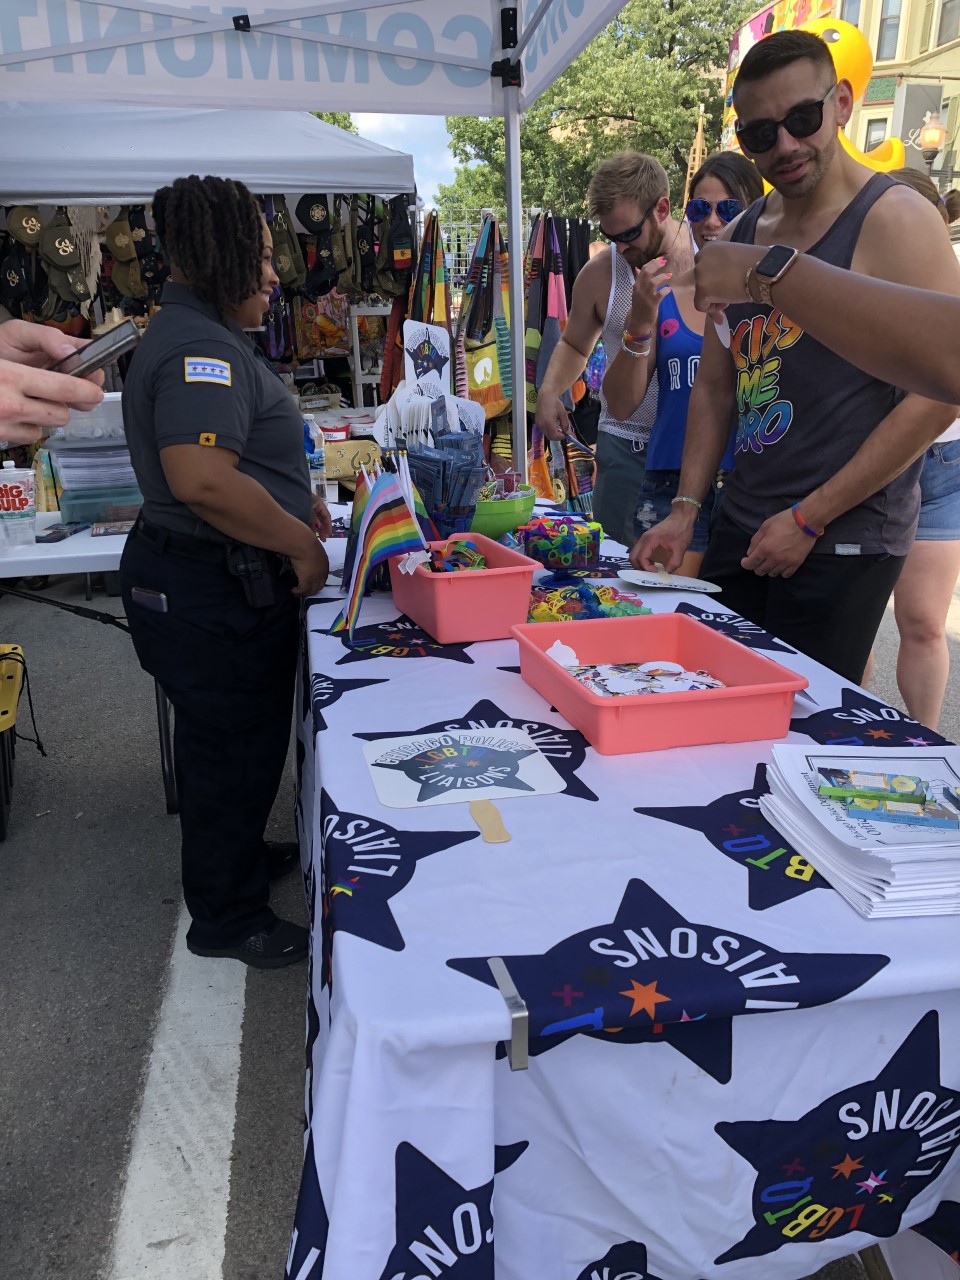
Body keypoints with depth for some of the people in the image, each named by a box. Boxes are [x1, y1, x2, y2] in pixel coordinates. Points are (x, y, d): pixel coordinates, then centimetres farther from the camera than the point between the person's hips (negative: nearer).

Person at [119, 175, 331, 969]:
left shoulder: (197, 335, 15)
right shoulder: (200, 348, -21)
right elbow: (201, 479, -33)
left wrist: (295, 507, 17)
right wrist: (300, 543, -23)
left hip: (216, 582, 11)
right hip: (214, 596, -11)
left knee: (231, 743, 25)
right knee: (234, 749, 4)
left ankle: (237, 852, 46)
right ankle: (228, 919, 23)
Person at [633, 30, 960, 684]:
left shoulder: (895, 219, -8)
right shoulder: (740, 236, 12)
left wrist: (809, 520, -14)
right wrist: (685, 510, 6)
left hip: (844, 539, -6)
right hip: (740, 527, 6)